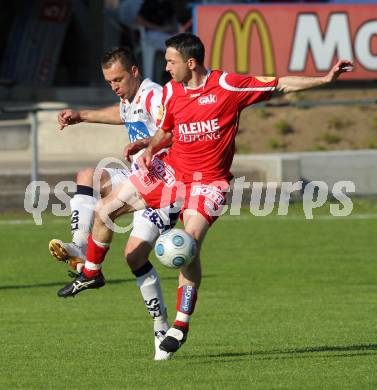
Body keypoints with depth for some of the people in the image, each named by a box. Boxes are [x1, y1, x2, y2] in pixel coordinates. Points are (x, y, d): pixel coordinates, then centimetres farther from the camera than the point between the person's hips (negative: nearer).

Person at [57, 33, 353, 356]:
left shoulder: (228, 86, -14)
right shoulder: (171, 92, 1)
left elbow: (281, 85, -8)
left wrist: (326, 79, -14)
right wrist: (150, 150, -4)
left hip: (207, 182, -5)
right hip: (169, 171, 5)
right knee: (105, 210, 2)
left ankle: (182, 323, -12)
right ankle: (91, 274, 27)